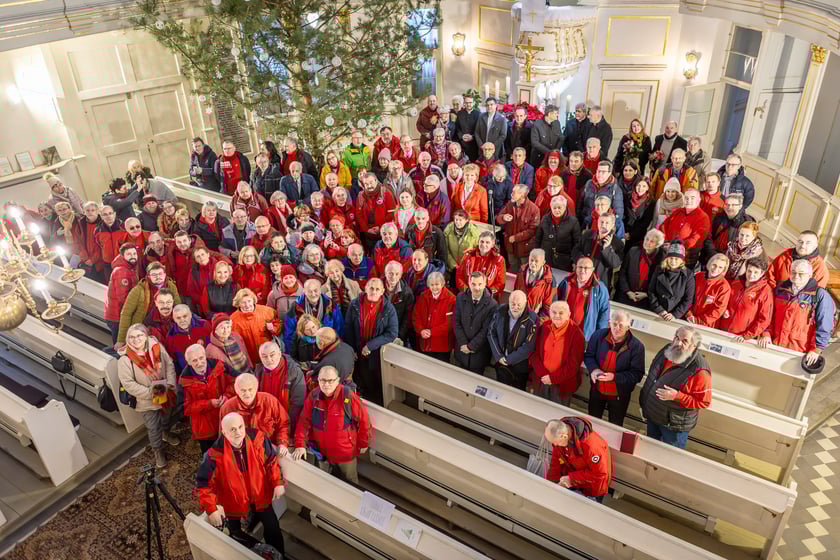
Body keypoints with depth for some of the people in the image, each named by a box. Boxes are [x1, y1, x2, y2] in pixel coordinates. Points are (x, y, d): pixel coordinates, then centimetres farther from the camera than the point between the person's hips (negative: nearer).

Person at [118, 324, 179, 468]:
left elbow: (169, 364, -7)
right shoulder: (125, 359, -24)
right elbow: (128, 383, -20)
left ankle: (165, 434, 61)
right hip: (147, 400, -3)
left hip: (166, 394, 3)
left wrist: (170, 384, -17)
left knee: (166, 418, 30)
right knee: (153, 427, 14)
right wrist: (149, 392, -23)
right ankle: (158, 450, 40)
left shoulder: (156, 347, -16)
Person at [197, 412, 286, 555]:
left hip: (261, 498, 2)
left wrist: (278, 483, -11)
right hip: (235, 504, -2)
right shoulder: (215, 454, -28)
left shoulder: (258, 439, -22)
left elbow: (271, 461, -6)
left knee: (274, 531, 22)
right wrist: (211, 509, -22)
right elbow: (204, 482, -17)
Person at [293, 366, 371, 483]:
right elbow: (304, 421, -8)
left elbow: (363, 420, -14)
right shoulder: (313, 396, -11)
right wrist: (300, 445, -14)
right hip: (321, 451, 3)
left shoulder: (348, 396, -23)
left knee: (350, 483, 19)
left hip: (345, 452, -3)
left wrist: (363, 444, -5)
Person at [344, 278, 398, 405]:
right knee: (362, 385, 17)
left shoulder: (389, 308, -11)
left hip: (379, 354, -2)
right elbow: (348, 329, 1)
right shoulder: (355, 305, -6)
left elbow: (392, 333, -14)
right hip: (358, 353, 2)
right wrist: (351, 350, -1)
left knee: (378, 386, 9)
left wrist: (370, 345, -17)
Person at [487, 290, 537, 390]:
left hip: (519, 366, -3)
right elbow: (491, 333, -3)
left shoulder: (532, 319, -21)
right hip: (500, 362, 3)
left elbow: (528, 346, -19)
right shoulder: (500, 311, -11)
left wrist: (509, 359, -14)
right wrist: (499, 356, -8)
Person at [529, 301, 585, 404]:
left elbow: (574, 363, -13)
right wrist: (543, 374, -12)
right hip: (541, 380, 4)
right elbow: (534, 353, -1)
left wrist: (553, 378, -14)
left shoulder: (576, 334, -12)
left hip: (562, 385, -3)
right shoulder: (543, 327, -2)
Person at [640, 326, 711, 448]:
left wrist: (677, 396, -32)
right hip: (652, 415, 6)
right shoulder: (667, 350, -8)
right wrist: (644, 399, 12)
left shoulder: (699, 371, -29)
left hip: (674, 425, -6)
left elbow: (704, 402, -23)